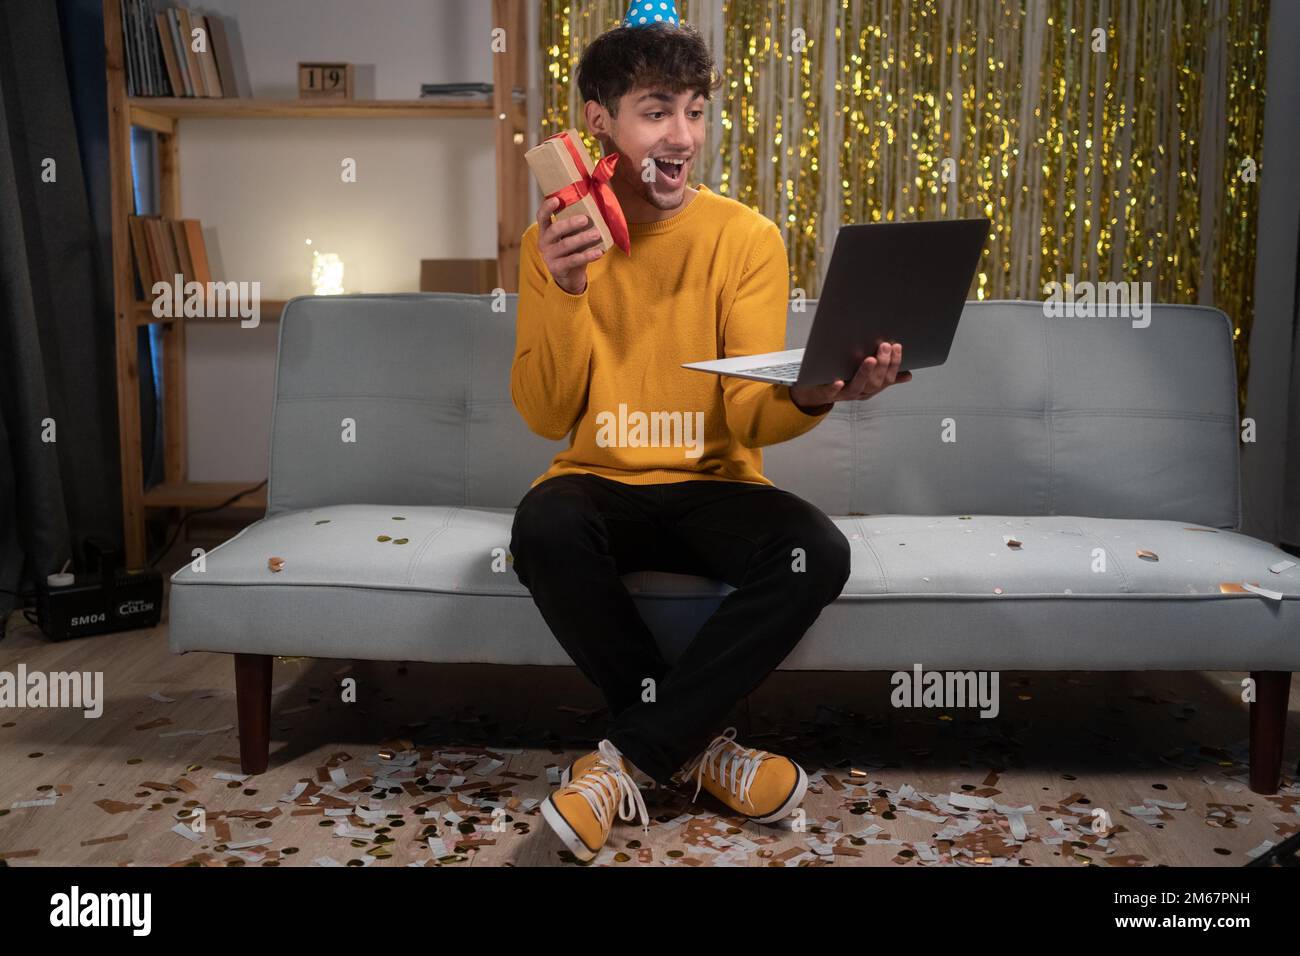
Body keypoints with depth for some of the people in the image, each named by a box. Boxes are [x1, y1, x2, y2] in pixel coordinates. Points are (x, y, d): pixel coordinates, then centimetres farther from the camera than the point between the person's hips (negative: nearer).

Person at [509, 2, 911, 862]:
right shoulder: (555, 241, 0)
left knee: (818, 550, -29)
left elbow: (748, 417, -11)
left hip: (714, 488, 0)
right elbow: (546, 417, -8)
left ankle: (633, 753, -14)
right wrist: (565, 293, -24)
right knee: (544, 526, -34)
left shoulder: (747, 238, -3)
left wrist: (811, 394, -34)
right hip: (599, 484, 0)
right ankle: (691, 744, -12)